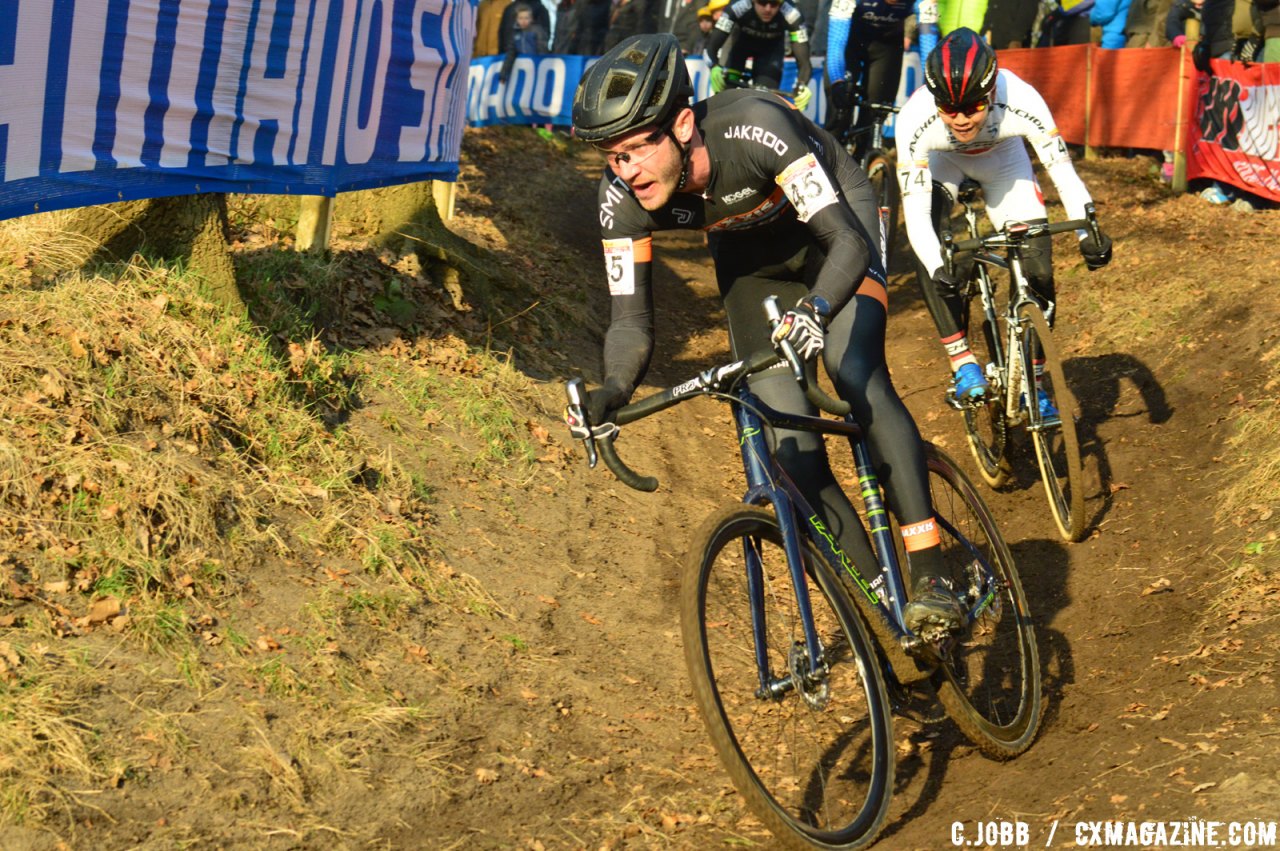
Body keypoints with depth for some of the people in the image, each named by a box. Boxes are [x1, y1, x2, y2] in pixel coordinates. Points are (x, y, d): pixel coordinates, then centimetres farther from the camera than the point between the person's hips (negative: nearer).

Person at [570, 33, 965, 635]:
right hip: (749, 254, 4)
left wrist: (815, 309, -61)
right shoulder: (622, 195, -27)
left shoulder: (754, 128, -40)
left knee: (857, 378, -29)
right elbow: (631, 318, -22)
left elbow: (846, 241, -42)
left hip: (832, 221, -4)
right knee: (783, 428, -9)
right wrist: (612, 392, -42)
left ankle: (930, 570, -25)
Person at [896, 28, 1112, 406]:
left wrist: (1090, 232, -46)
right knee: (925, 249, -29)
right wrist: (937, 269, -54)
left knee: (1038, 272, -12)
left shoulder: (1022, 102, -38)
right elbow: (915, 211, -38)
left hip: (1002, 160, 1)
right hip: (941, 162, 0)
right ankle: (964, 365, -18)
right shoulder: (915, 120, -38)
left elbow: (1063, 171, -31)